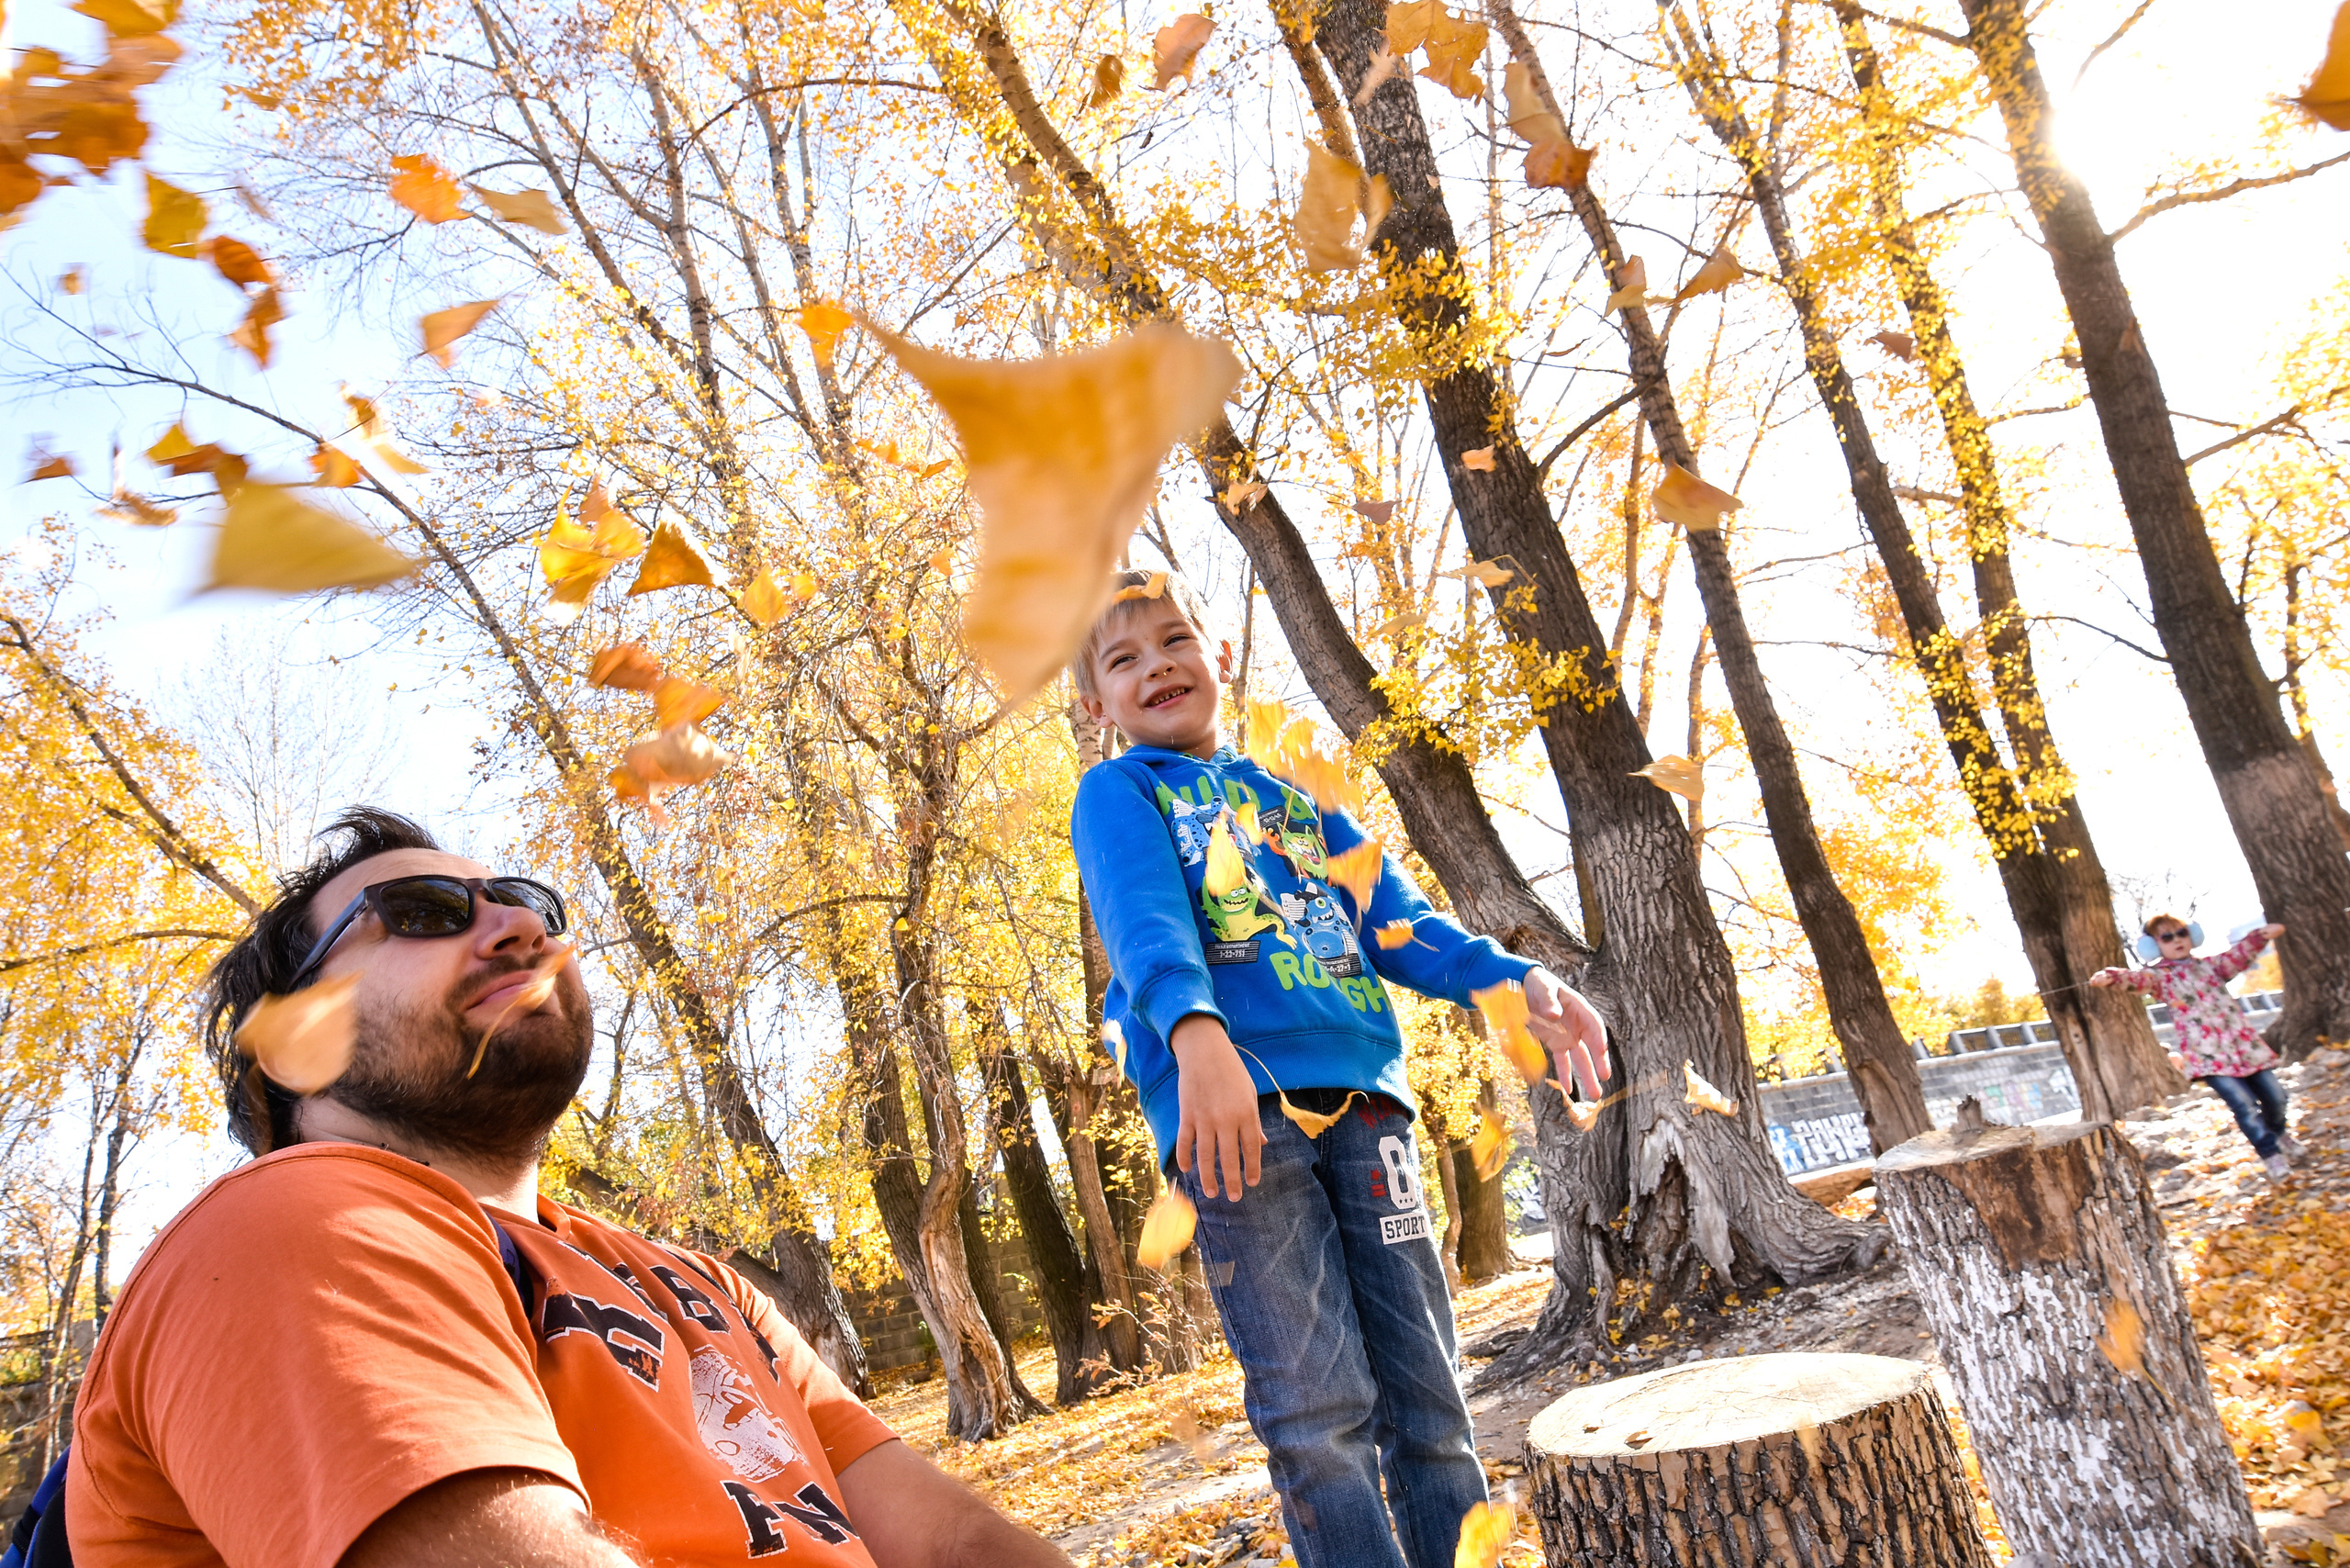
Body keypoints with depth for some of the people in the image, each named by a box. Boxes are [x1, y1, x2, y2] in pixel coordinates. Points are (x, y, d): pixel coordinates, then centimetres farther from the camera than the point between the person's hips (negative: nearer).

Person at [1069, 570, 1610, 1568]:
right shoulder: (1118, 794, 10)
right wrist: (1196, 1032, -32)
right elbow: (1145, 921, -11)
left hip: (1359, 1096, 5)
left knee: (1427, 1392, 6)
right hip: (1233, 1104, -5)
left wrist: (1513, 982, 0)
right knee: (1319, 1415, -6)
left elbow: (1396, 918, 18)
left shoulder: (1291, 797, 26)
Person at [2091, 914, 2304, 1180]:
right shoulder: (2160, 977, 0)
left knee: (2273, 1095, 11)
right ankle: (2270, 1153, 6)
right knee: (2243, 1104, -14)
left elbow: (2239, 955, 4)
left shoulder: (2210, 965, 15)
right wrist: (2112, 976, -41)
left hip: (2244, 1045, 5)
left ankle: (2278, 1134, 43)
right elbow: (2138, 978, -19)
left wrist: (2262, 936, -15)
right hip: (2208, 1056, -5)